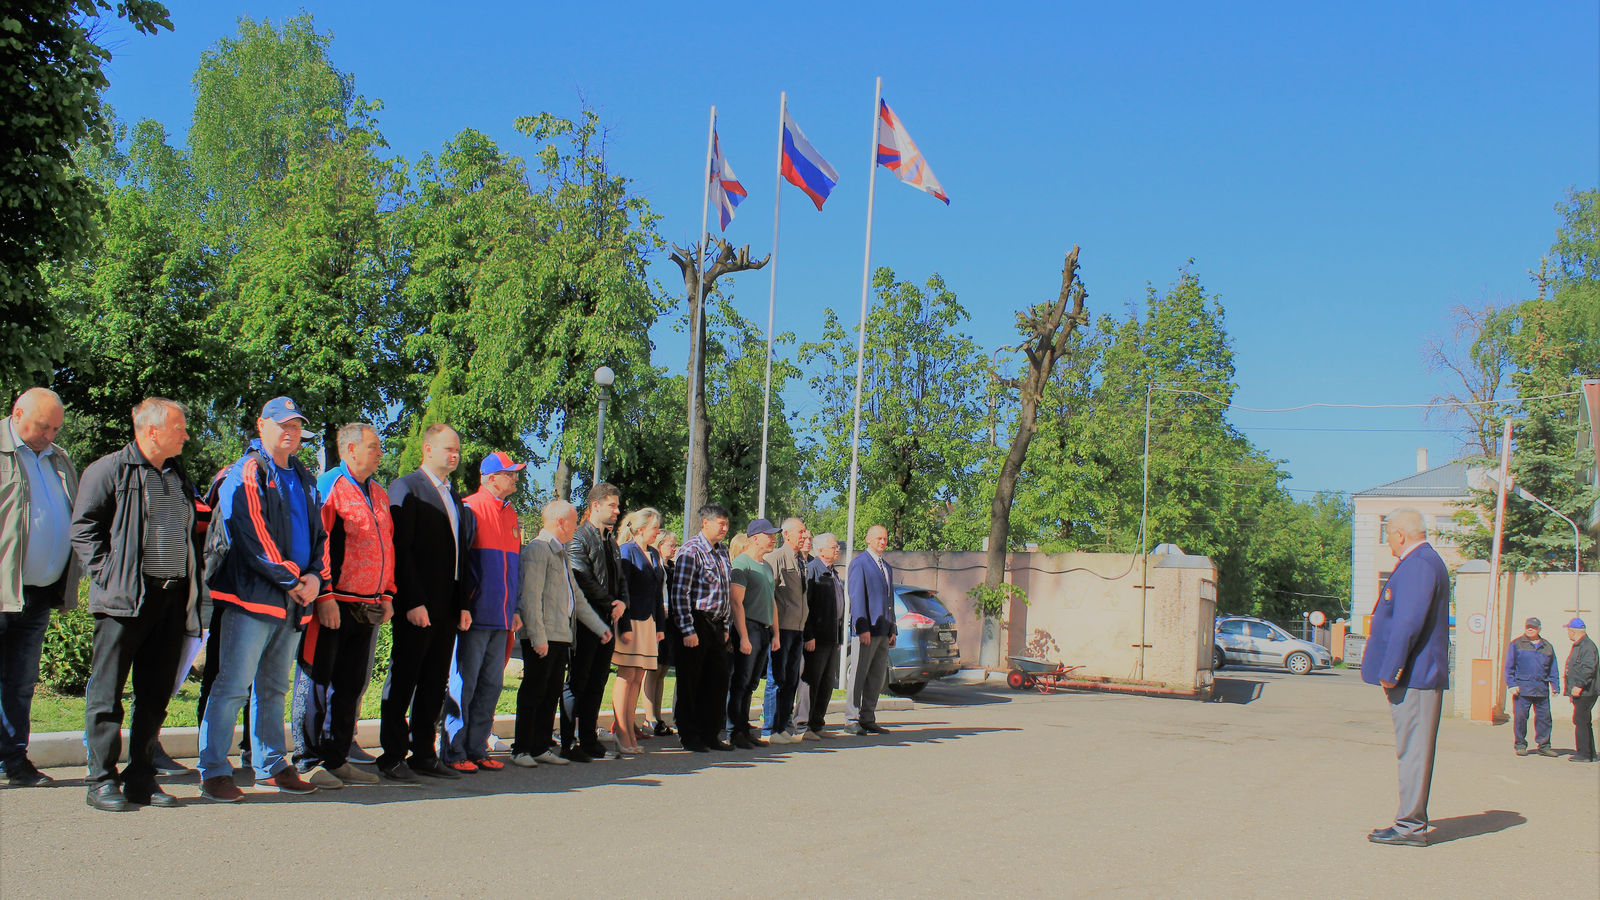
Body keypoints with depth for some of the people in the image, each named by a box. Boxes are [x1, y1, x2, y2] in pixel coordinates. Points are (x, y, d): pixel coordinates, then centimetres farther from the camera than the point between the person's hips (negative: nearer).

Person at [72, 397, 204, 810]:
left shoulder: (178, 476, 18)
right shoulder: (109, 470, -1)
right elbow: (83, 529, -4)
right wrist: (108, 576, -10)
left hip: (172, 599, 6)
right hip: (125, 600, -6)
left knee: (156, 695, 8)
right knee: (106, 694, -2)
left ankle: (141, 779, 15)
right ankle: (103, 780, 4)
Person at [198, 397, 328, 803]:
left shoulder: (303, 478, 19)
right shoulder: (246, 473, -4)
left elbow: (319, 533, 19)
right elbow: (252, 536, -13)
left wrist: (316, 576, 1)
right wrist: (291, 581, -14)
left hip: (294, 601, 7)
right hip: (253, 596, -7)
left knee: (274, 688, 14)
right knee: (234, 684, -7)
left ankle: (272, 766, 21)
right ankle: (213, 770, -2)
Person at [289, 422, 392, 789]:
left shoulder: (379, 494, 17)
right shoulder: (328, 487, -7)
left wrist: (387, 595, 16)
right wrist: (325, 596, -18)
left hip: (368, 607, 8)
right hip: (332, 606, -8)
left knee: (352, 685, 11)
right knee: (317, 684, -1)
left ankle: (336, 760, 19)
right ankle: (308, 762, 6)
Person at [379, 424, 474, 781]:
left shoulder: (455, 498, 19)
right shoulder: (406, 488, -5)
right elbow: (400, 549, -12)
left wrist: (463, 604, 12)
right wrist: (413, 602, -17)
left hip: (447, 607, 7)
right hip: (417, 606, -7)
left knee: (435, 684, 9)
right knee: (402, 681, -1)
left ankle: (424, 755, 16)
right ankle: (392, 758, 6)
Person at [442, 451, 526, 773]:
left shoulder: (511, 515, 17)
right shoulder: (471, 509, -6)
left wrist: (514, 609, 17)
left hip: (501, 619, 7)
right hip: (474, 615, -7)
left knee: (491, 685, 9)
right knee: (463, 683, -3)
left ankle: (477, 749, 17)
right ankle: (453, 752, 4)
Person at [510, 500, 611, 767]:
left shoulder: (560, 553, 22)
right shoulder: (537, 549, -9)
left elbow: (576, 596, 27)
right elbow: (531, 597, -16)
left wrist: (600, 627, 25)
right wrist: (538, 637, -21)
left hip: (561, 635, 9)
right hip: (542, 637, -9)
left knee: (552, 693, 10)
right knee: (534, 692, -4)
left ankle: (541, 747, 16)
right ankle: (521, 750, 2)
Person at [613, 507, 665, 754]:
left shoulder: (653, 554, 17)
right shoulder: (627, 551, -7)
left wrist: (659, 626, 16)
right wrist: (625, 627, -17)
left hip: (648, 621, 8)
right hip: (631, 621, -7)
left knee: (638, 677, 6)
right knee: (627, 675, -6)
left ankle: (628, 731, 9)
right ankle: (622, 733, -3)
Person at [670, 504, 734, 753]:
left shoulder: (722, 553, 15)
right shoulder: (691, 550, -11)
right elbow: (679, 594, -15)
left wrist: (725, 627, 16)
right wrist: (687, 630, -18)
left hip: (716, 626, 8)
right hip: (696, 624, -8)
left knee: (717, 681, 9)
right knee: (690, 683, 2)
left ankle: (710, 735, 20)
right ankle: (689, 738, 10)